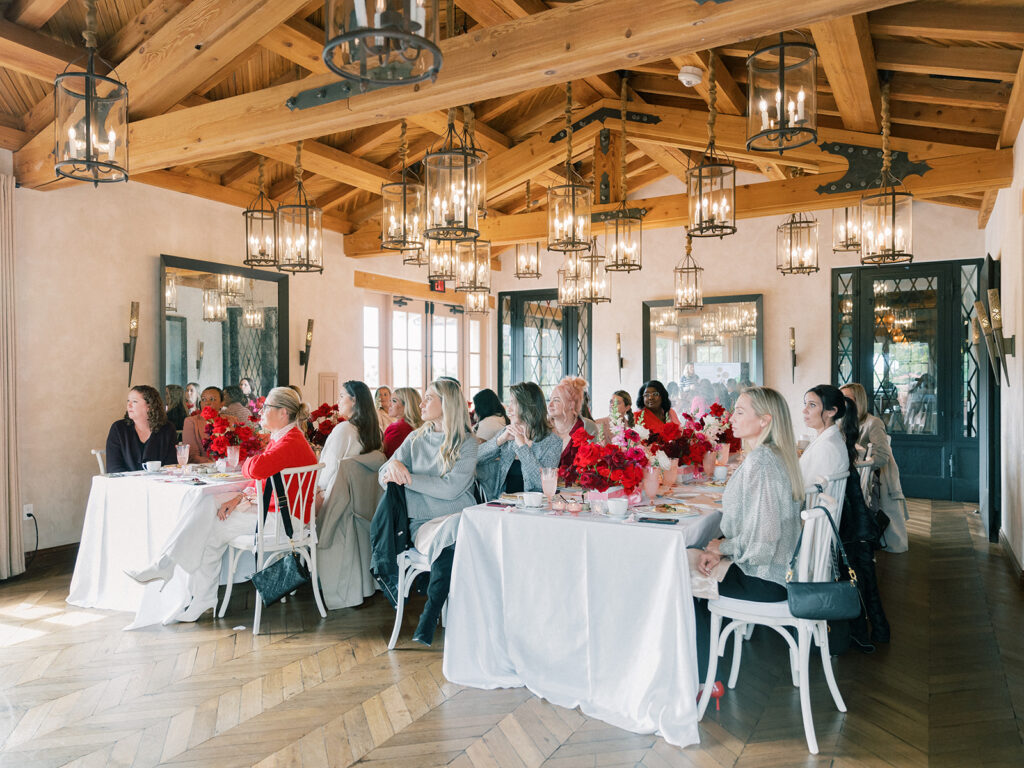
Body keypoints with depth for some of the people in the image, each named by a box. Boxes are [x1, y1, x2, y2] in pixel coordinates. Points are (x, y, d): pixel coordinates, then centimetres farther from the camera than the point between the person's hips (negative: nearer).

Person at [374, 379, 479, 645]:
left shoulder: (467, 443, 0)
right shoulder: (416, 439, 16)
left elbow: (451, 489, -14)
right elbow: (384, 476, 10)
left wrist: (407, 476, -11)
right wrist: (393, 465, -14)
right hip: (421, 520, 3)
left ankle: (429, 618, -19)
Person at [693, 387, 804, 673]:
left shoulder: (760, 462, -24)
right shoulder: (776, 456, 8)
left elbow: (761, 538, -28)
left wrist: (722, 547, -10)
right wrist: (719, 548, 1)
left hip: (764, 579, -9)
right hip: (778, 569, 9)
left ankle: (706, 679, 21)